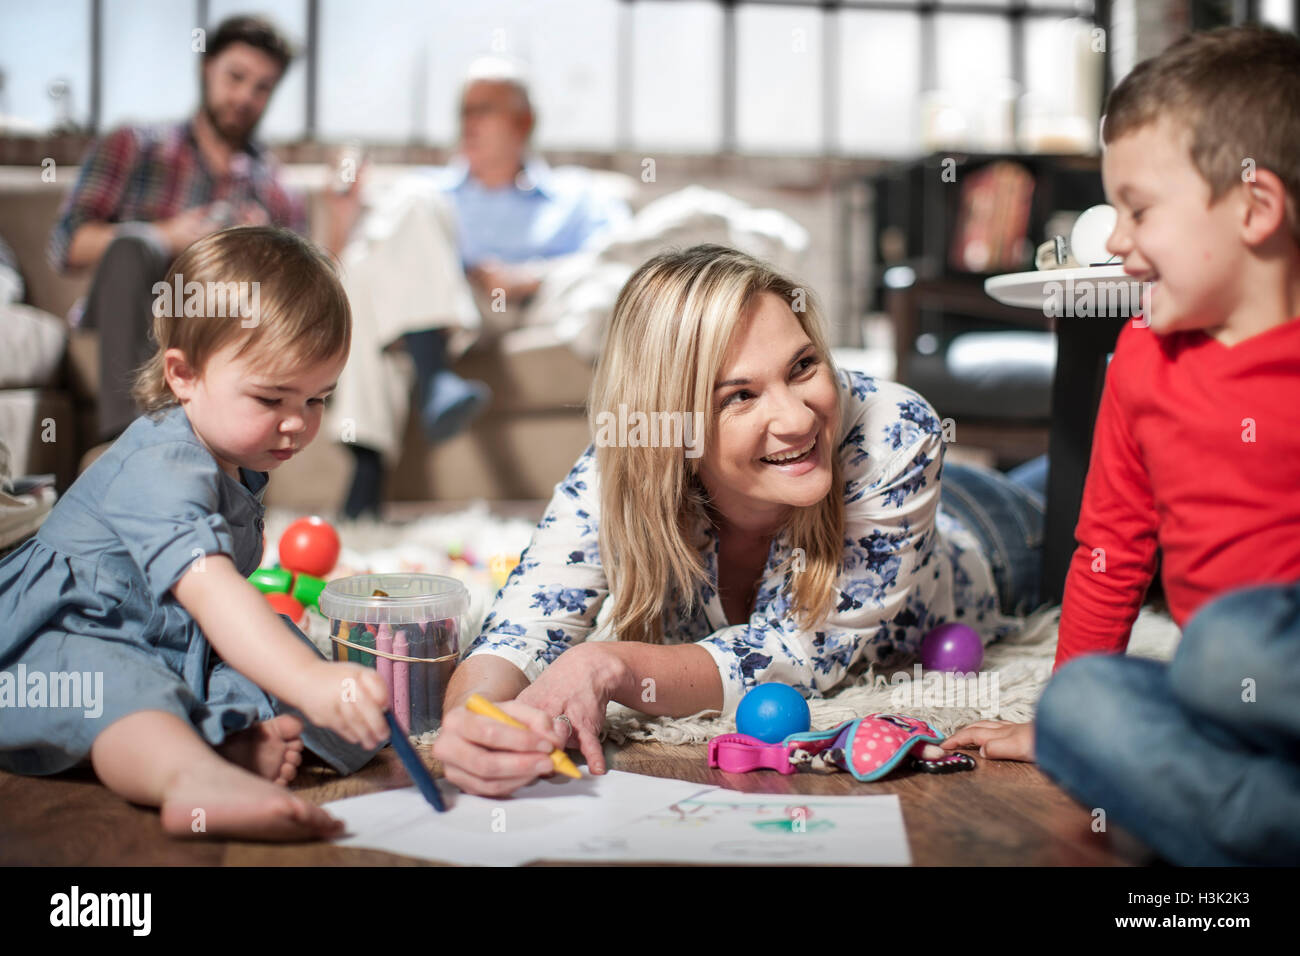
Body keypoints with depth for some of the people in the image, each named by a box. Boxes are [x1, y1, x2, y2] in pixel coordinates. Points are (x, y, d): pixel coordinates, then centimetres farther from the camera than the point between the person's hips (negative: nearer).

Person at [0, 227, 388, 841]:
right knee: (119, 690, -43)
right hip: (66, 641, -10)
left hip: (171, 647, 10)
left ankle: (234, 745, -39)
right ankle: (196, 780, -72)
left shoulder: (235, 464, 8)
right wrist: (310, 684, -55)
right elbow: (209, 590, -43)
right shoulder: (162, 470, -25)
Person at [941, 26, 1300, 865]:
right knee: (1076, 703, -23)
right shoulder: (1143, 356, 14)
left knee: (1227, 640, -35)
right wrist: (1071, 714, 24)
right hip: (1228, 699, 6)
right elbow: (1111, 546, 21)